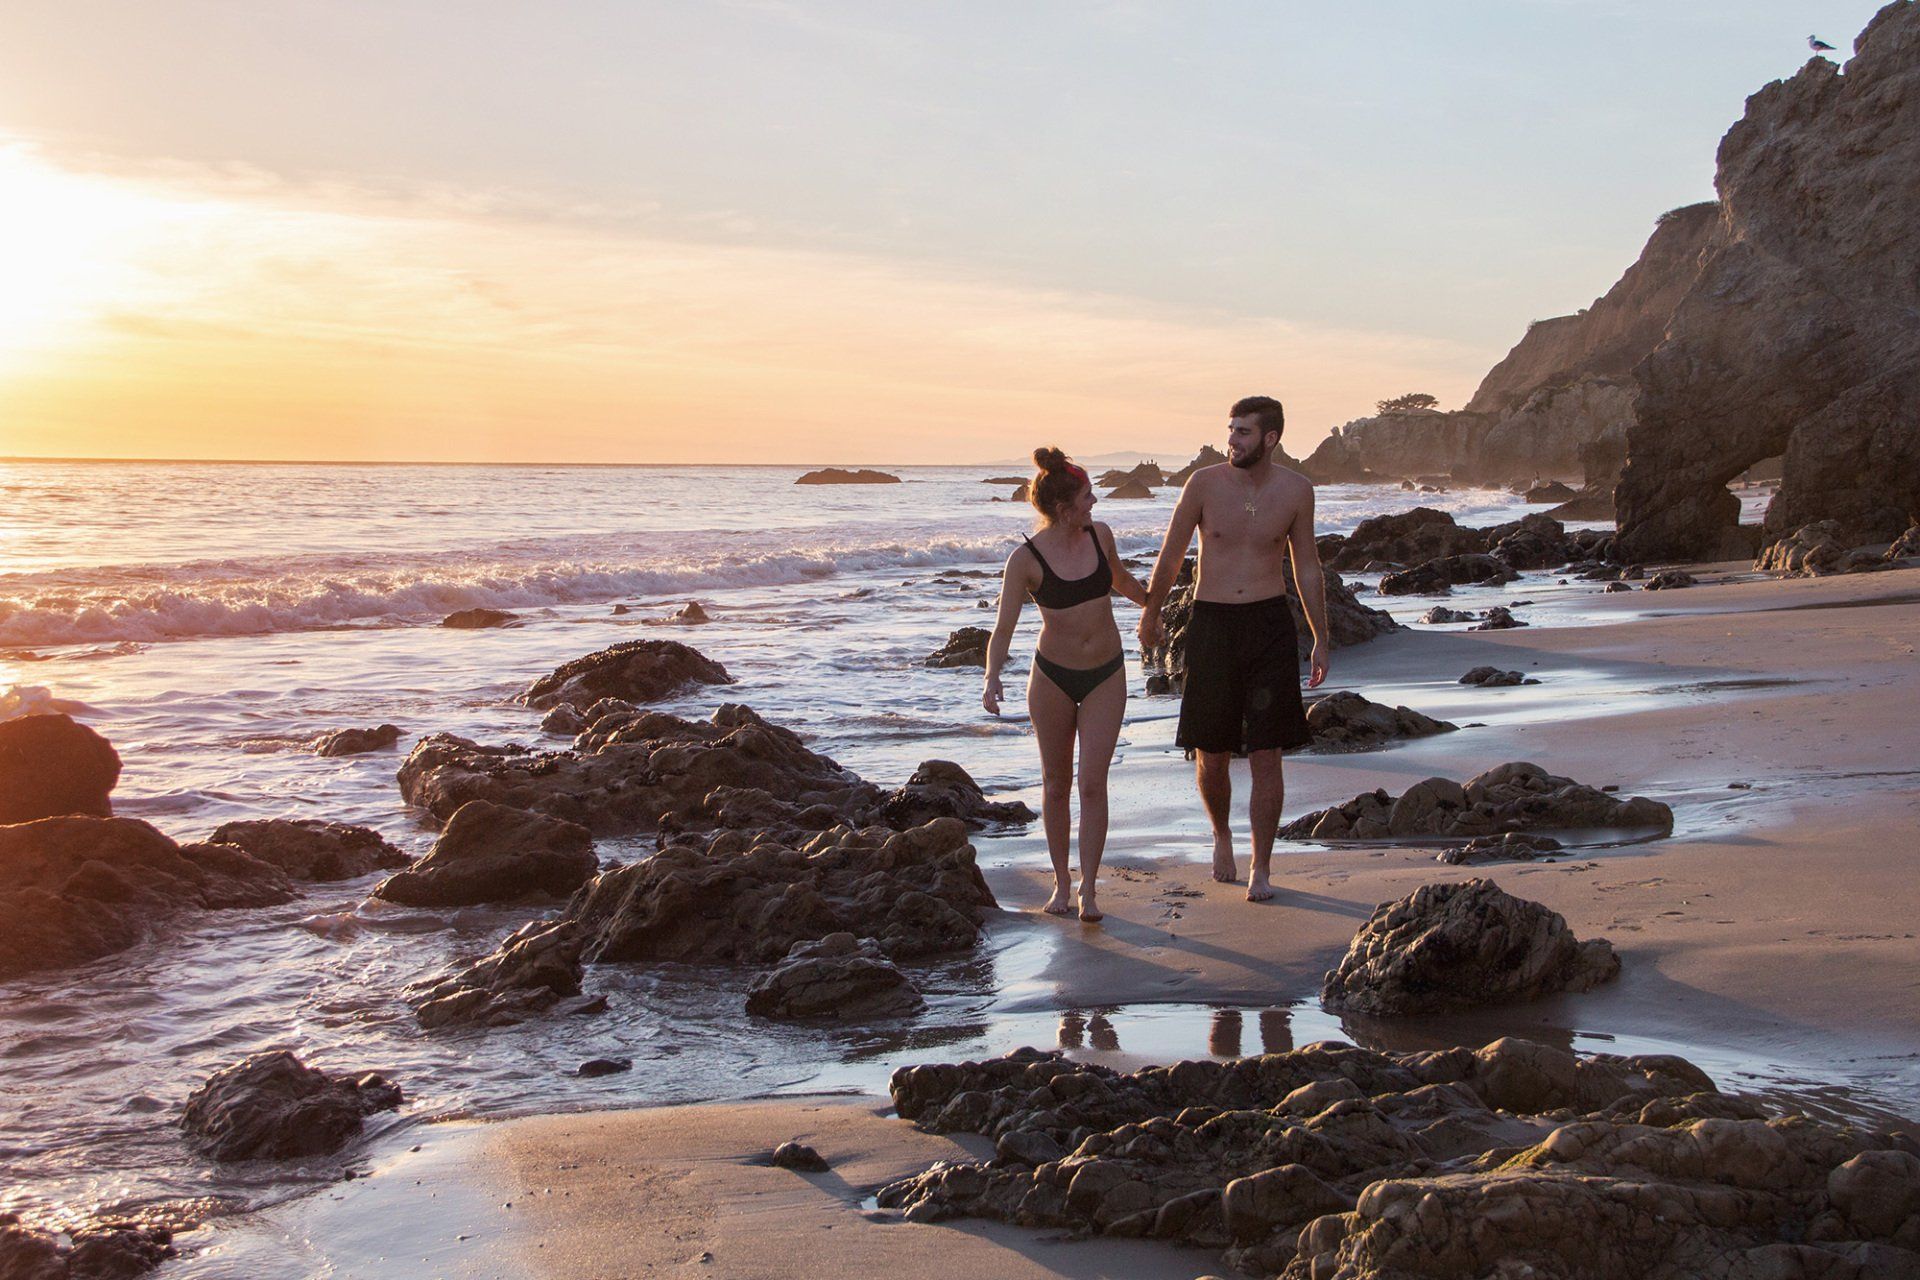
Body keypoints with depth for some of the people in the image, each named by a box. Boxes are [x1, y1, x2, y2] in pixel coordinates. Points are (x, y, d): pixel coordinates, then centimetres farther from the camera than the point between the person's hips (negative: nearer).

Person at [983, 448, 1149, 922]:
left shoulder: (1099, 535, -4)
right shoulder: (1026, 558, -15)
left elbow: (1121, 579, 18)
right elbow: (1003, 628, -15)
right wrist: (993, 678, -30)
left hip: (1106, 677, 2)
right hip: (1053, 677, -2)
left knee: (1093, 783, -6)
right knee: (1056, 784, 8)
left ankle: (1088, 889, 0)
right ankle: (1061, 882, 22)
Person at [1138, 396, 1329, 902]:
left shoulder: (1296, 490, 0)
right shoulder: (1204, 483, -5)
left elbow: (1307, 567, 11)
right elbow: (1170, 558, 7)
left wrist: (1321, 640, 11)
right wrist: (1149, 616, 16)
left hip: (1270, 624, 0)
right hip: (1212, 624, 0)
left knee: (1266, 756, -1)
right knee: (1211, 754, 5)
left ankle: (1261, 869, 10)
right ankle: (1221, 834, 34)